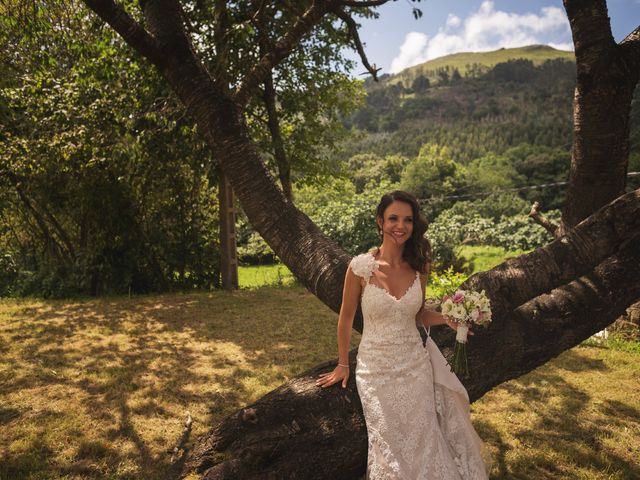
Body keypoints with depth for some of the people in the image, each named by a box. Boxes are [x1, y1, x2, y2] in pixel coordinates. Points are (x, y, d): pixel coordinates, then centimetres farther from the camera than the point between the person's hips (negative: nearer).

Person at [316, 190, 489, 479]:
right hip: (376, 367, -3)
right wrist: (342, 365, 6)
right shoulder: (361, 266, -15)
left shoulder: (419, 266, -3)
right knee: (390, 447, 8)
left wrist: (447, 318, -9)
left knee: (423, 442, 10)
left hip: (415, 365, 3)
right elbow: (346, 318, -3)